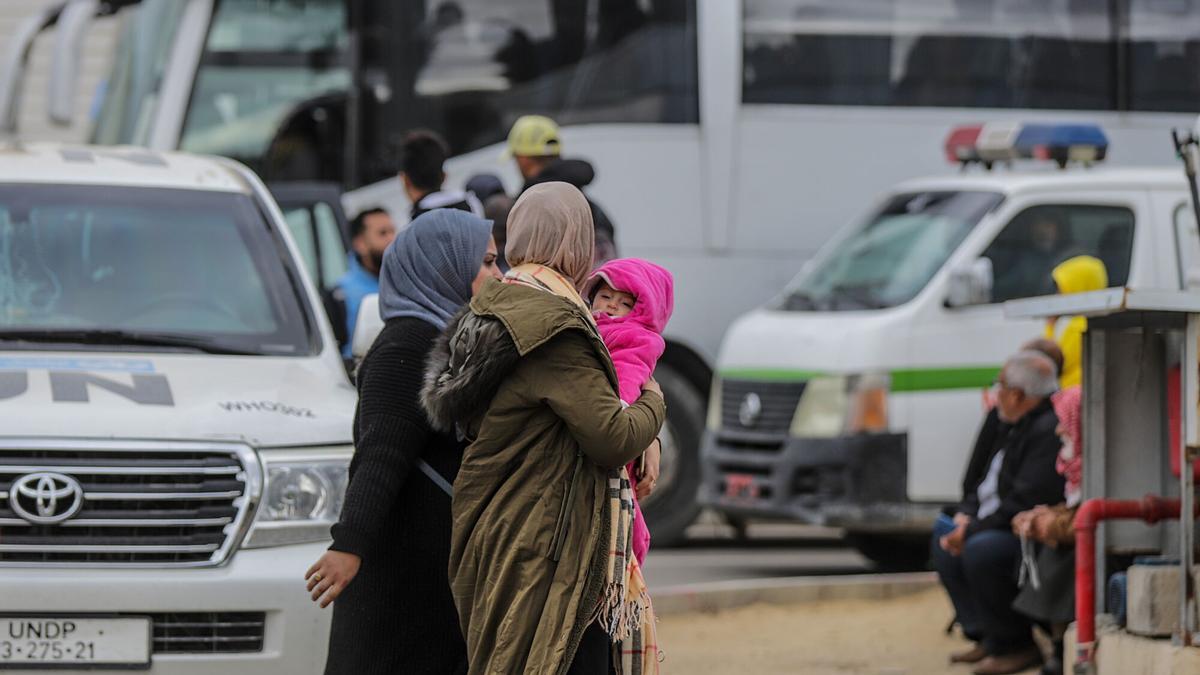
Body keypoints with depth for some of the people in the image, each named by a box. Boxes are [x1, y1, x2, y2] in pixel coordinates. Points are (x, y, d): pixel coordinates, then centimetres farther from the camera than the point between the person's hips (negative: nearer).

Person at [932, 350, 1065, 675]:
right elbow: (986, 486, 23)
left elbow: (1024, 502, -26)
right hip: (1006, 532, 12)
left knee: (981, 551, -32)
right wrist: (965, 517, 3)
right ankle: (986, 637, 6)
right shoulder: (1015, 429, 16)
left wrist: (972, 530, -19)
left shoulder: (1049, 431, -20)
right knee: (945, 544, 15)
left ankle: (1015, 646, -17)